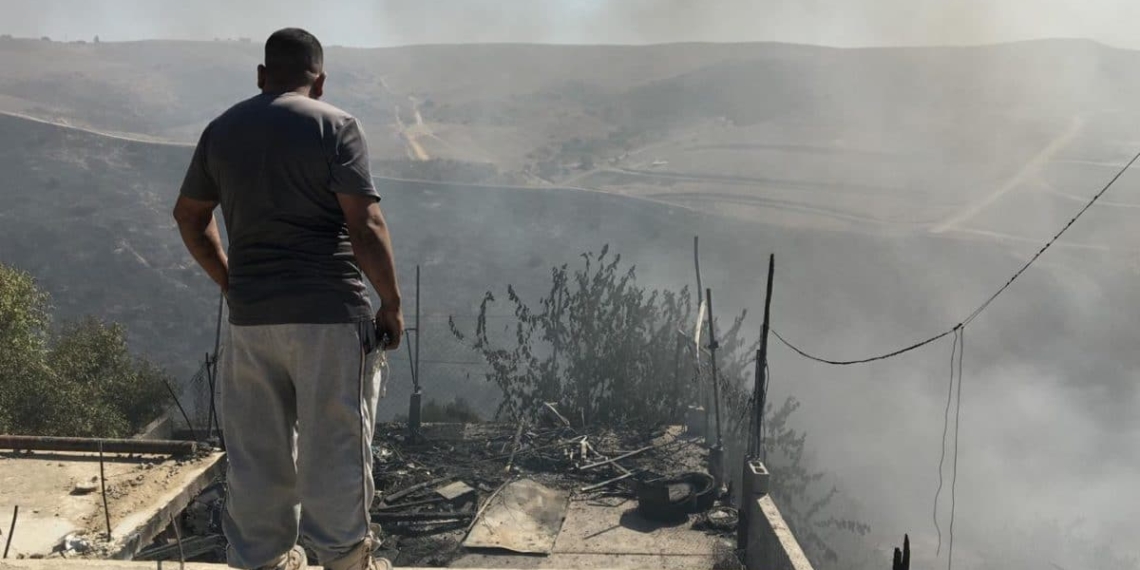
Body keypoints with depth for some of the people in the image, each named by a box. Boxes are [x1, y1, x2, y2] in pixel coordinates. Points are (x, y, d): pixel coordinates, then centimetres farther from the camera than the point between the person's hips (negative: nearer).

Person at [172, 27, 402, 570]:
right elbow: (366, 226, -14)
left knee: (255, 449, 13)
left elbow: (189, 216, 18)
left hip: (249, 315, 5)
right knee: (333, 442, 6)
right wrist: (391, 302, -7)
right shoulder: (334, 125, -7)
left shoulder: (221, 129, 9)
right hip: (327, 310, -5)